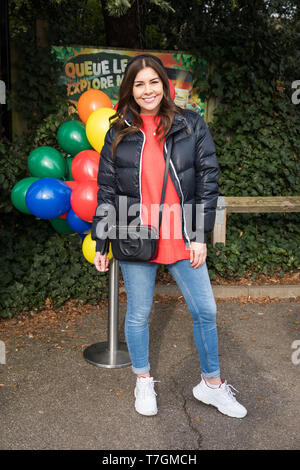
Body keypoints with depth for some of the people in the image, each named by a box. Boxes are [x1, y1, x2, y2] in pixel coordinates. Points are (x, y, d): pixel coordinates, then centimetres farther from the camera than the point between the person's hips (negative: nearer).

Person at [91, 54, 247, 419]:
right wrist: (101, 245, 4)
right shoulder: (118, 135, 5)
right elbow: (106, 192, 6)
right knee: (138, 315, 10)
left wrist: (200, 235, -6)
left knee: (205, 311, 7)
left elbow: (208, 178, 0)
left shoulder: (191, 125, 3)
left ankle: (211, 384, 30)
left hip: (182, 237, 1)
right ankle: (143, 382, 34)